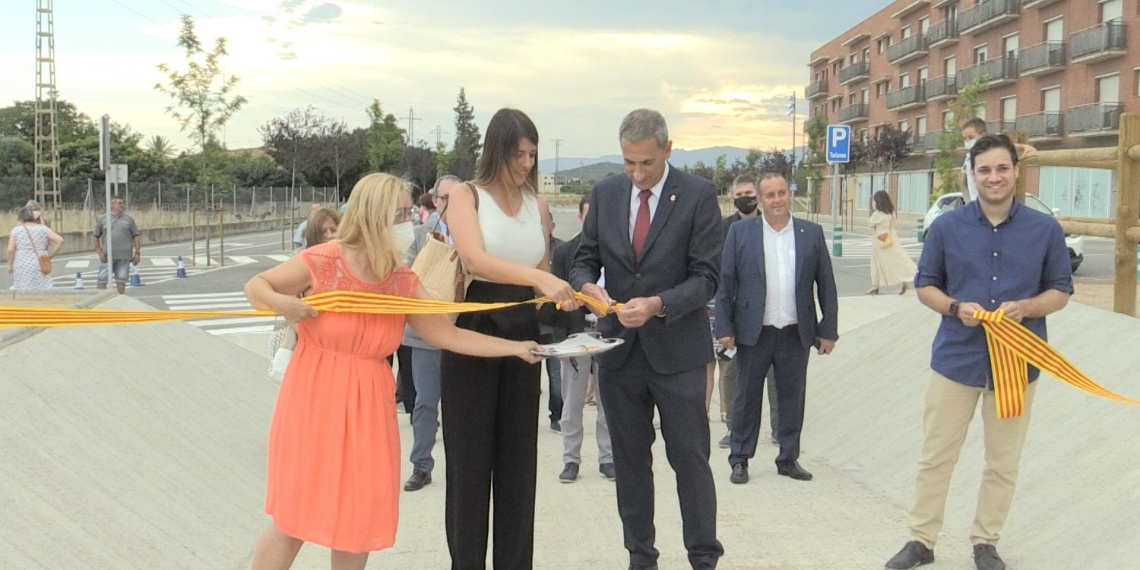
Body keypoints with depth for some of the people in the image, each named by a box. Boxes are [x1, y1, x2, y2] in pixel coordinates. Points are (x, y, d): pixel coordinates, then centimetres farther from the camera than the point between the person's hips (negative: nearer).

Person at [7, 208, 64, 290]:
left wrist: (10, 265, 5)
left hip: (22, 268, -1)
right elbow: (60, 240, -5)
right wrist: (50, 256, 1)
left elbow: (10, 250, -8)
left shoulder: (16, 230, 0)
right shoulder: (42, 228, 3)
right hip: (39, 267, 1)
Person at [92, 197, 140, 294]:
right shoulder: (103, 219, 5)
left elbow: (136, 236, 9)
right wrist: (100, 252, -2)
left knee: (121, 280, 4)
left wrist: (137, 252, 2)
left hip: (124, 257, 1)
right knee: (102, 280, 1)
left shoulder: (128, 219, 8)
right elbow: (95, 236, 7)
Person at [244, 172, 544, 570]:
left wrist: (516, 348, -2)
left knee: (360, 518, 9)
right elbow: (255, 287, 1)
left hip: (369, 405, 4)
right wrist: (281, 303, -21)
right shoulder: (323, 261, -10)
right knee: (293, 515, 1)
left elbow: (449, 335, 2)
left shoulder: (404, 283, 3)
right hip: (315, 399, -4)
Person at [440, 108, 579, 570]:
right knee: (470, 458, 3)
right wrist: (540, 279, -34)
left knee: (518, 458, 8)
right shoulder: (467, 195, -5)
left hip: (522, 331, 4)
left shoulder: (538, 205, 10)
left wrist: (561, 295, -5)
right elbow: (475, 259, -22)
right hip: (472, 328, -4)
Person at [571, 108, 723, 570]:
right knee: (629, 461, 13)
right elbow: (585, 259, 10)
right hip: (619, 347, 4)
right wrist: (587, 285, -14)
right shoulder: (605, 193, 4)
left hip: (677, 350, -4)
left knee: (690, 459, 3)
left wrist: (657, 305, -26)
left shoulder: (698, 195, -7)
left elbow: (705, 277, -10)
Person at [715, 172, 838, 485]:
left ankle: (788, 458, 24)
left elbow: (826, 284, 6)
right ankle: (740, 459, 18)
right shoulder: (740, 232, 0)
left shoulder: (812, 233, 4)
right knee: (747, 397, 7)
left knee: (793, 399, 10)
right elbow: (725, 283, -1)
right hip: (754, 332, -1)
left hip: (797, 333, 2)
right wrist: (724, 328, -6)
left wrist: (828, 329, 3)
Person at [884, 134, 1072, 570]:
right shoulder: (946, 227, -1)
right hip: (956, 358, 0)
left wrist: (1025, 307, -15)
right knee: (935, 456, 5)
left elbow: (1060, 291, 5)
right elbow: (925, 285, 6)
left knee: (1003, 463, 11)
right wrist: (956, 307, -14)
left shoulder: (1045, 229, -1)